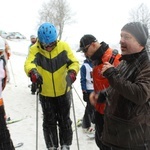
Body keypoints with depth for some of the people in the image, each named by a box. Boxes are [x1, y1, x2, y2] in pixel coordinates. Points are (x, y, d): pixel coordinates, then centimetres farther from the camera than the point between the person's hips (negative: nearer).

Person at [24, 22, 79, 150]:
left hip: (63, 92, 0)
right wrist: (32, 72, -53)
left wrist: (72, 73, -37)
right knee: (49, 122, 14)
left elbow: (74, 62, -15)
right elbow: (29, 63, -30)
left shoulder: (63, 46, -14)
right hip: (45, 94, 0)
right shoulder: (35, 49, -15)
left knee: (64, 120, 15)